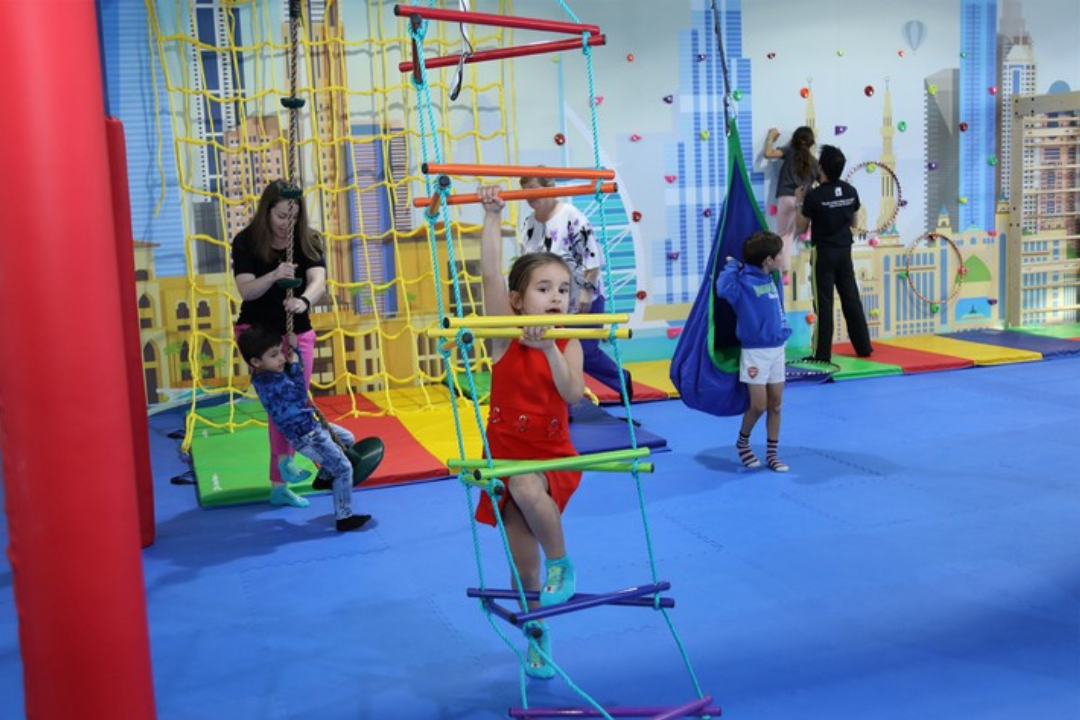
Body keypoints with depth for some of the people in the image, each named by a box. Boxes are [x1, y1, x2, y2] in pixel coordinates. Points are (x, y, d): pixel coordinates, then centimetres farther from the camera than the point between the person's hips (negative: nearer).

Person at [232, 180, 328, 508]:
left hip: (298, 333, 3)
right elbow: (246, 290, -18)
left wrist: (304, 301, -44)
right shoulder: (246, 242, -10)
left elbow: (318, 281, -21)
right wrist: (274, 276, -37)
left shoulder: (309, 241, -6)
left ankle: (279, 485, 14)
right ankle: (285, 458, -23)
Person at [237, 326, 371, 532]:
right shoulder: (272, 382, -28)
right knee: (344, 469, -5)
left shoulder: (265, 374, 3)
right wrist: (294, 364, -19)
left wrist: (293, 348, 2)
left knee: (346, 438, 28)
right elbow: (299, 394, -27)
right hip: (305, 437, -10)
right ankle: (344, 518, 3)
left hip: (311, 425, 10)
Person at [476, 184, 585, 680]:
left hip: (552, 457, -1)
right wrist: (493, 217, -22)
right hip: (506, 454, 1)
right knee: (523, 563, 7)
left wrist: (549, 349, -30)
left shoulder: (568, 344, -6)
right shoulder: (505, 335, -7)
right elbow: (491, 274, -18)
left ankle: (562, 563, -10)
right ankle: (537, 636, 30)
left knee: (527, 487, -36)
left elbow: (573, 394, -21)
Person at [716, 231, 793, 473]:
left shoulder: (770, 280, 8)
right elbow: (723, 289, -35)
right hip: (755, 353, -7)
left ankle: (772, 454, 18)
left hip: (777, 350, 7)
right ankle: (742, 442, 23)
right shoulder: (744, 282, -14)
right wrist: (731, 265, -21)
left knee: (776, 404, 9)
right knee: (758, 405, -4)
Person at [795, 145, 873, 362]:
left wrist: (799, 202, 4)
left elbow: (801, 228, -7)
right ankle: (864, 346, 21)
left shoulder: (814, 196, -17)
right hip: (844, 251, 5)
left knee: (823, 303, -2)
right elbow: (853, 222, 13)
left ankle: (822, 354, 0)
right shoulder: (851, 191, 0)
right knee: (851, 299, 14)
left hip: (823, 253, -5)